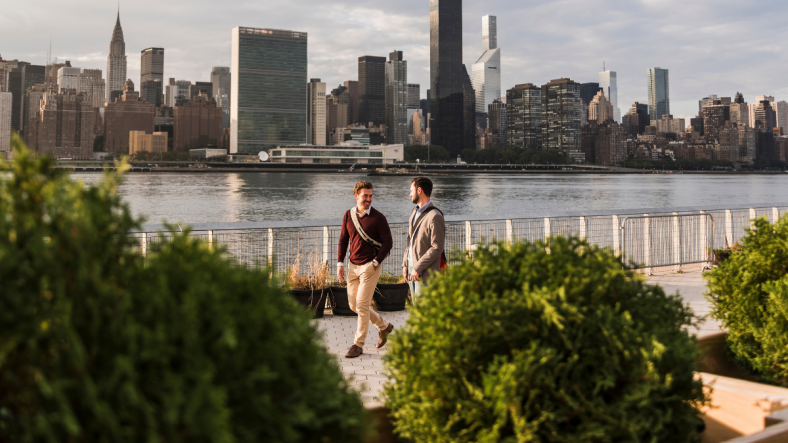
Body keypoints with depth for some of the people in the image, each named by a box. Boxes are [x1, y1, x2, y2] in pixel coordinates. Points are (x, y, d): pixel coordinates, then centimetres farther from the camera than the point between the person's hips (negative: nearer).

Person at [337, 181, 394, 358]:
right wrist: (340, 263, 6)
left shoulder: (378, 218, -9)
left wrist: (375, 262, -15)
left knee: (362, 305, -7)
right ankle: (384, 326, 30)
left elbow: (388, 242, -8)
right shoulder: (348, 215, 5)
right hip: (353, 266, 6)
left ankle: (358, 344, 4)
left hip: (370, 266, -6)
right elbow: (343, 239, 13)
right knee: (353, 304, 11)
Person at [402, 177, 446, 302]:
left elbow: (437, 248, -19)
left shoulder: (435, 216, -15)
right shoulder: (414, 212, 14)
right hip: (412, 272, 9)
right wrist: (405, 264, 10)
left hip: (425, 274, -9)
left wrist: (418, 268, -19)